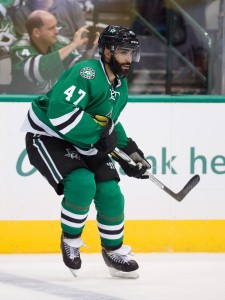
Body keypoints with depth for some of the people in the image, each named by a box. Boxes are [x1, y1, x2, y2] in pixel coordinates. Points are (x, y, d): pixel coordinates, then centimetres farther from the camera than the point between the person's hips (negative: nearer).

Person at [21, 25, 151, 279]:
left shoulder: (120, 86, 6)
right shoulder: (87, 73, -25)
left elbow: (110, 123, 21)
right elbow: (61, 113, -36)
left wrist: (128, 150, 10)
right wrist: (99, 134, -31)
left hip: (84, 143, 9)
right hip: (46, 136, -9)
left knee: (110, 192, 0)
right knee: (82, 182, -28)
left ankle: (113, 250, 21)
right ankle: (70, 240, -5)